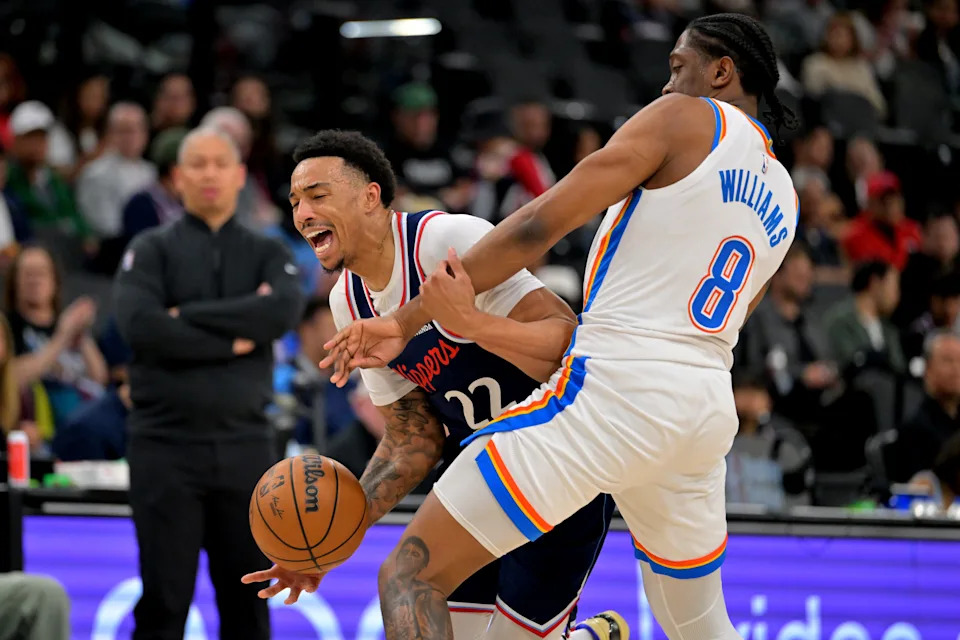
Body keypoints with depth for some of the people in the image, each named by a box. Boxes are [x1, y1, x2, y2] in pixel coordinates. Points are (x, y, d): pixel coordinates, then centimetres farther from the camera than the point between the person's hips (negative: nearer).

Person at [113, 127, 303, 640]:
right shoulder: (152, 250, 5)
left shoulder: (267, 255, 12)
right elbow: (139, 324, -13)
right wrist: (230, 342, -10)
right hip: (167, 444, -2)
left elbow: (282, 312, -10)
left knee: (247, 599, 6)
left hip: (245, 445, 3)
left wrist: (189, 317, -11)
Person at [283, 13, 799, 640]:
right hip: (711, 415, 8)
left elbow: (540, 225, -7)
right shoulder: (783, 196, 20)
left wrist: (407, 320, -4)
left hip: (614, 388, -8)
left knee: (410, 577, -7)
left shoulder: (685, 118, -1)